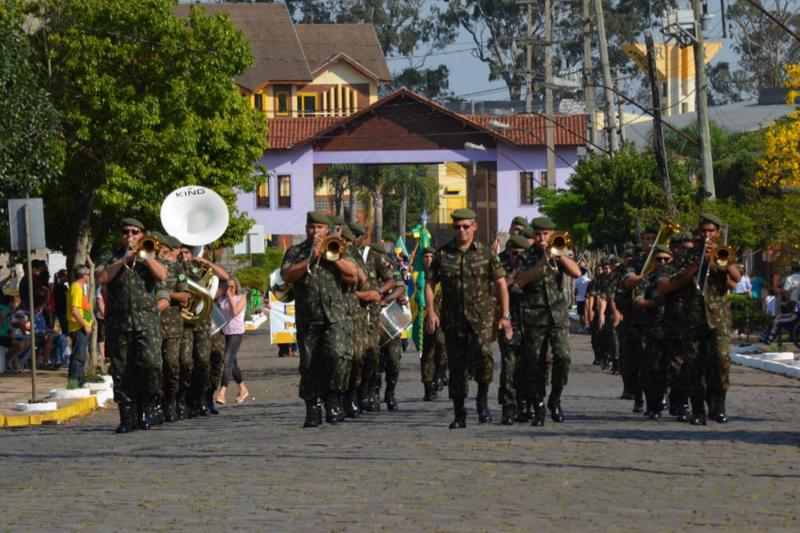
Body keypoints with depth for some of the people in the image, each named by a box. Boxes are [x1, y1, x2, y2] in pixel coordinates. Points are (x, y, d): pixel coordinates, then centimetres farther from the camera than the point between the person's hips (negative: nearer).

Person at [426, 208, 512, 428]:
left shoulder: (485, 254, 5)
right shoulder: (443, 254, 6)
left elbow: (501, 284, 7)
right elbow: (430, 284, 8)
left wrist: (505, 315, 0)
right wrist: (431, 312, -5)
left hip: (480, 316, -2)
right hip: (453, 318, 2)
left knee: (482, 352, -26)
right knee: (456, 365, 4)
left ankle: (483, 398, -5)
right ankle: (459, 415, 14)